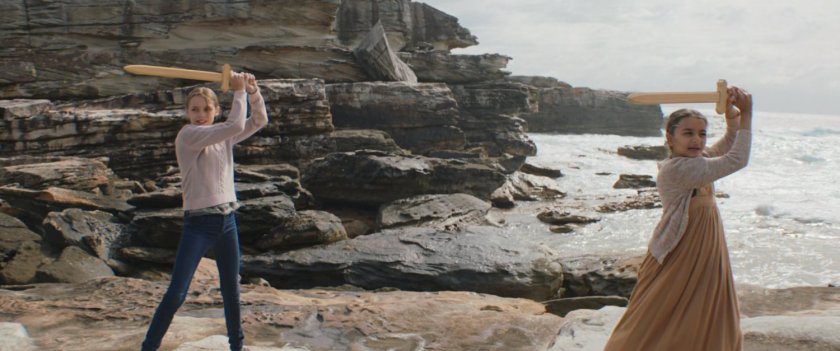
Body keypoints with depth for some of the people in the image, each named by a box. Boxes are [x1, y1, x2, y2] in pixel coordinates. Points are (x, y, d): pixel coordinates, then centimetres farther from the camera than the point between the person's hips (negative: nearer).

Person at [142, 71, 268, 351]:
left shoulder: (223, 137, 10)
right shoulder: (187, 135, -11)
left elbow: (259, 121, 12)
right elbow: (236, 126, -21)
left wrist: (253, 91, -1)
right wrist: (239, 91, -11)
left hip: (227, 220, 6)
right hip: (198, 223, -6)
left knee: (231, 288, 16)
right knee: (176, 293, -8)